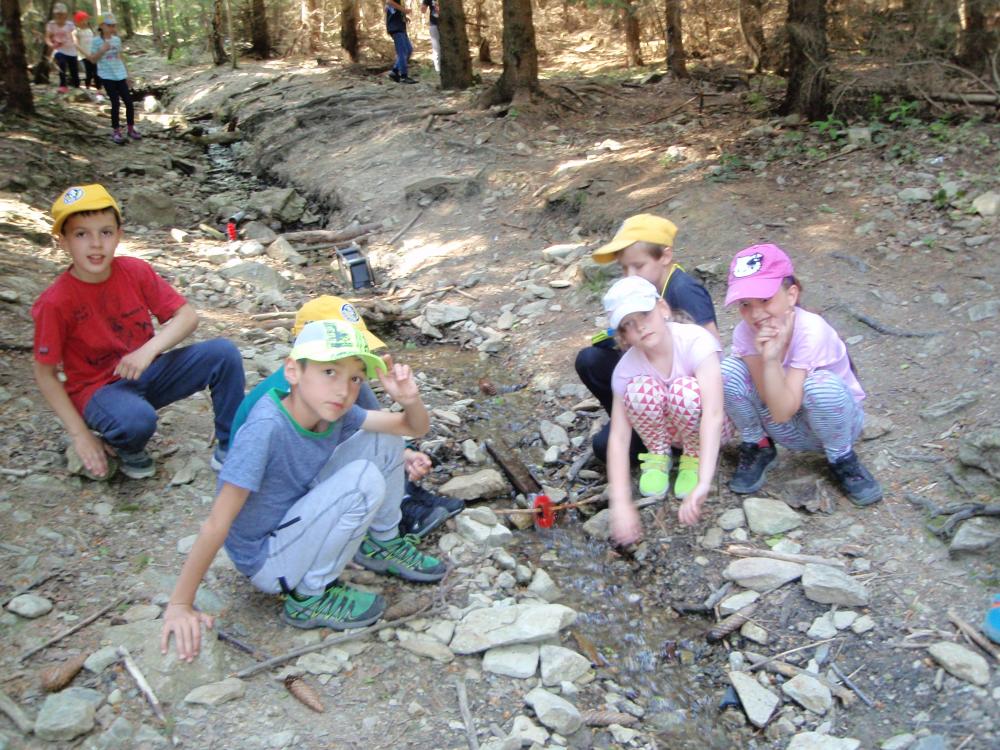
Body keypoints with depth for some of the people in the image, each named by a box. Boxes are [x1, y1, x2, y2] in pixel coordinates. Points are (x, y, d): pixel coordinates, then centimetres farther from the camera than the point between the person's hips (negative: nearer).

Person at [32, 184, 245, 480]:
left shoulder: (136, 271, -8)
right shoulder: (55, 302, -17)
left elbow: (187, 316, -6)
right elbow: (45, 374, -10)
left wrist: (150, 349, -24)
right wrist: (81, 434, -13)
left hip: (147, 371, 4)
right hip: (98, 388, -4)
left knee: (224, 353, -18)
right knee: (137, 420, -39)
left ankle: (230, 447, -6)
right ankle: (128, 449, -1)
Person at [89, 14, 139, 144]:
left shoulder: (117, 39, 8)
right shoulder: (97, 41, -6)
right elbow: (92, 59, -5)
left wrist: (127, 75, 17)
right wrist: (102, 50, -20)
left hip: (120, 75, 5)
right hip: (107, 76, -4)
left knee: (129, 102, 1)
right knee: (115, 103, -7)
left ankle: (131, 128, 16)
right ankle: (116, 131, 6)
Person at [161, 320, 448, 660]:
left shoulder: (333, 410, -10)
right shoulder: (266, 427, -31)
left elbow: (415, 427, -1)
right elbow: (217, 524, -27)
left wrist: (410, 399, -23)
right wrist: (180, 605, -22)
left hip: (298, 518, 7)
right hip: (266, 561, -7)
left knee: (382, 440, -3)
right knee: (364, 478, -25)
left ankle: (382, 545, 17)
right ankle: (311, 595, -10)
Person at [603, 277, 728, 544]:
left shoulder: (695, 341, -31)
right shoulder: (626, 368, -21)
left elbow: (713, 415, -41)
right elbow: (618, 438, -24)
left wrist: (702, 485, -50)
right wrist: (621, 503, -36)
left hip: (703, 427, -2)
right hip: (664, 428, 2)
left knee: (685, 390, -36)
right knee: (640, 389, -31)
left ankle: (693, 455, -5)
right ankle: (659, 454, -2)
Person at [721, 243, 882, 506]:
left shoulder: (812, 331, -31)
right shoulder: (745, 332, -19)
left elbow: (783, 412, -33)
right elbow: (774, 405, -24)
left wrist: (771, 358, -45)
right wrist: (766, 356, -37)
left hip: (832, 421, -3)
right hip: (787, 426, 3)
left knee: (822, 385, -38)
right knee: (728, 371, -23)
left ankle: (842, 460, -7)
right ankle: (757, 448, 3)